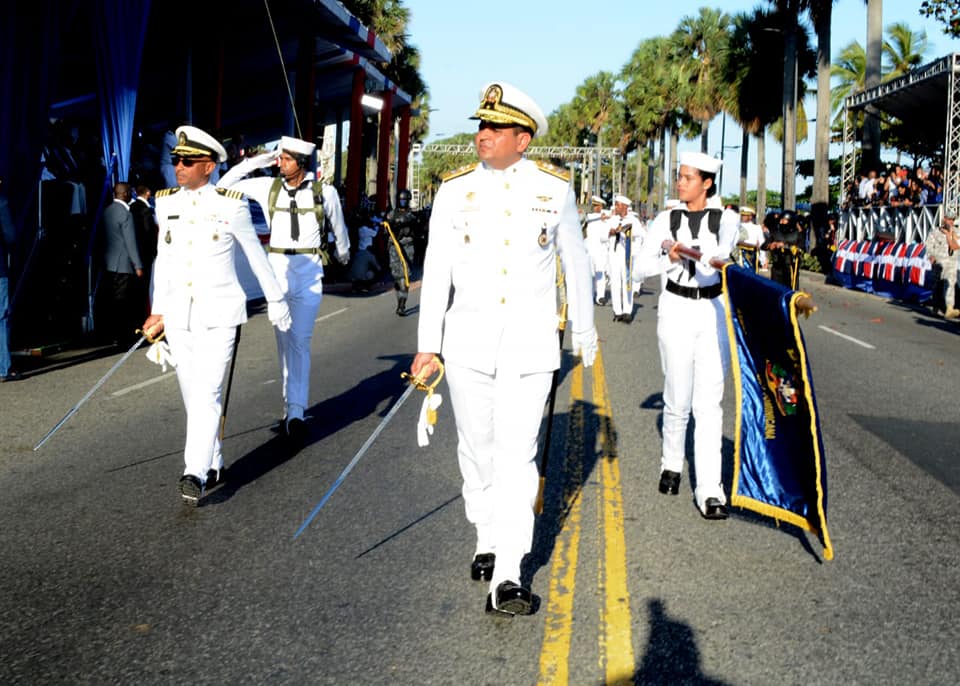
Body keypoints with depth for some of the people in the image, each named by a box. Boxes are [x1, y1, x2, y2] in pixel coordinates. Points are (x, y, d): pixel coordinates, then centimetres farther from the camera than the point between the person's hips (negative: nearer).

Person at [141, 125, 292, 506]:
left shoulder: (230, 205, -6)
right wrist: (158, 310, 17)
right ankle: (214, 465, 23)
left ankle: (195, 473, -16)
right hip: (178, 314, 5)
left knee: (207, 393, -14)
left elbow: (256, 255, 5)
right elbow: (163, 258, 16)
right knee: (192, 395, 10)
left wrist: (276, 299, 12)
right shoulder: (166, 202, 6)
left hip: (218, 314, -5)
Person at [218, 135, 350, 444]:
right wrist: (254, 162, 0)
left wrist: (343, 253, 33)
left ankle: (295, 412, -15)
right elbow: (224, 186, 7)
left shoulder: (324, 192, -2)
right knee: (284, 343, 7)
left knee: (299, 342, -13)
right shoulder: (268, 187, 3)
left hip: (309, 271, -3)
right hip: (277, 268, 3)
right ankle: (293, 410, 15)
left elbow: (338, 226, 16)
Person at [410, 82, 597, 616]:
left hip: (530, 342, -2)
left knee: (516, 455, -9)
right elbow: (437, 271, 0)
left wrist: (585, 332, 18)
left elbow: (576, 264, 11)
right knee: (477, 450, 12)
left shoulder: (554, 189, 1)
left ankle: (508, 576, -9)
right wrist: (428, 346, -5)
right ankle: (488, 541, 32)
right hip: (467, 340, 2)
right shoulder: (455, 190, 2)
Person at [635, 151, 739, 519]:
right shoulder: (666, 220, 5)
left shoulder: (725, 218, 2)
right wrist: (669, 258, -23)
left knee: (709, 402, -5)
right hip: (676, 309, 1)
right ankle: (671, 463, 34)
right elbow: (643, 264, -3)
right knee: (678, 399, 6)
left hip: (714, 310, -1)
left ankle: (709, 491, -5)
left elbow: (727, 240, -22)